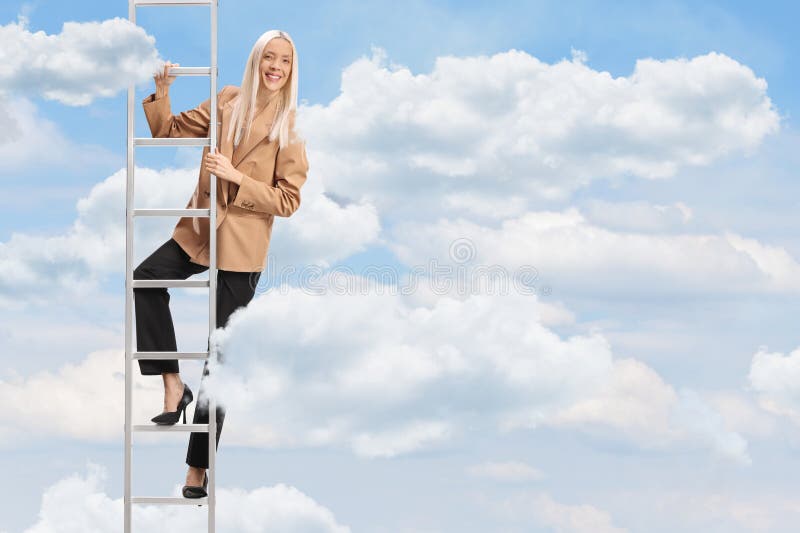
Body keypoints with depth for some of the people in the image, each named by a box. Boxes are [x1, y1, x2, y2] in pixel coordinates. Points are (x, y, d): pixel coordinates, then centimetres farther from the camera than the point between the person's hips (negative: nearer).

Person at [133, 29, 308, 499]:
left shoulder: (290, 127, -6)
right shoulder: (228, 102, 4)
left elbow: (287, 200, -9)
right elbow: (170, 131, 13)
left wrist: (236, 178, -19)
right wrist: (161, 94, -5)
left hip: (242, 246, -4)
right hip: (201, 228, 4)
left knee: (221, 356, 1)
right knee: (147, 278, -26)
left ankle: (199, 466, 8)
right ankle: (174, 386, -15)